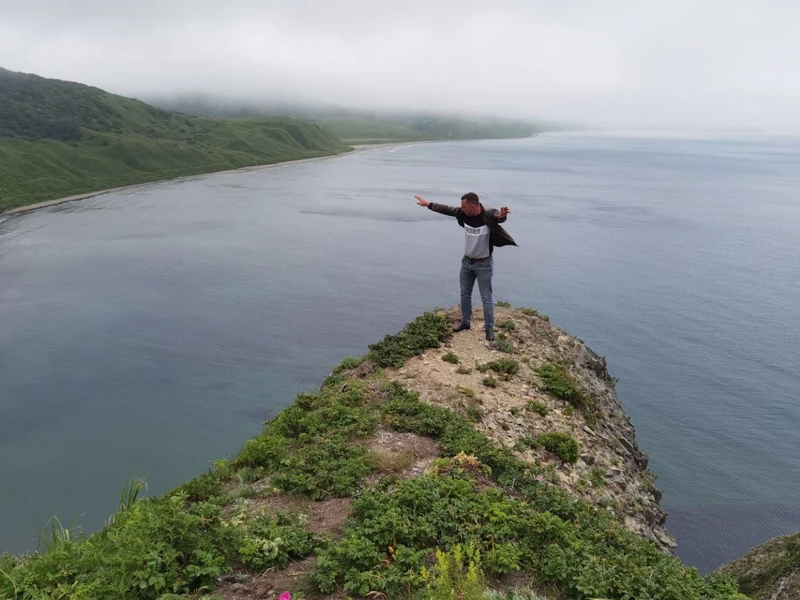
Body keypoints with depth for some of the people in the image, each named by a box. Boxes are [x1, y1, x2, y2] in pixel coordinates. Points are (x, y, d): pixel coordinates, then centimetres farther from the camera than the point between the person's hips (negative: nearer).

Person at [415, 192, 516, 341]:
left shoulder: (488, 215, -25)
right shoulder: (464, 213, -9)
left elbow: (498, 217, -47)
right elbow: (446, 209, 5)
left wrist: (502, 216, -72)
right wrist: (428, 204, 13)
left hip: (483, 264, -6)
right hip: (467, 262, 6)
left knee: (486, 298, 1)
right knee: (465, 294, 18)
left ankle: (489, 328, 13)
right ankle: (465, 322, 35)